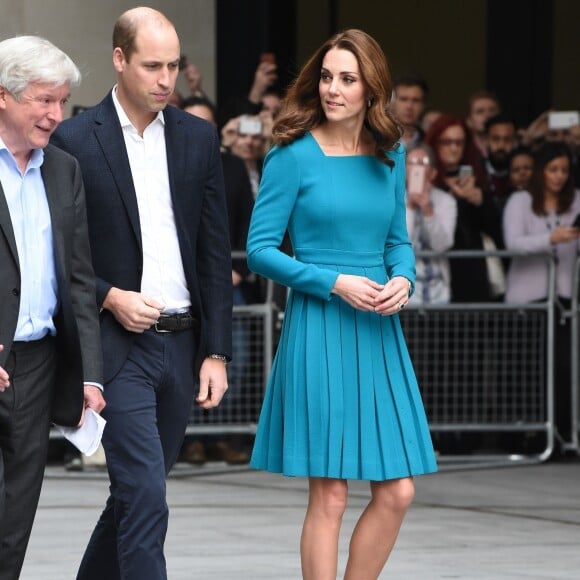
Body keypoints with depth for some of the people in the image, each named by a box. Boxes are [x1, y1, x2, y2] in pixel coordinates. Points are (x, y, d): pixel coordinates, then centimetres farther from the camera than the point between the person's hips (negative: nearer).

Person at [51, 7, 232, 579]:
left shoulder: (198, 137, 8)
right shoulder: (75, 140, -4)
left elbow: (216, 253, 8)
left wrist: (216, 352, 3)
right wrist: (108, 297, -16)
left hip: (182, 343, 5)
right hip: (117, 344, -5)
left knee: (136, 496, 13)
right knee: (146, 499, -13)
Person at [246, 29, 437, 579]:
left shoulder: (389, 156, 8)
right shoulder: (294, 155, -7)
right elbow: (260, 249, -7)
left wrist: (403, 279, -3)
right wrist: (335, 283, -16)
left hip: (378, 329, 5)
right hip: (319, 327, -5)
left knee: (397, 491, 2)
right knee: (329, 494, -4)